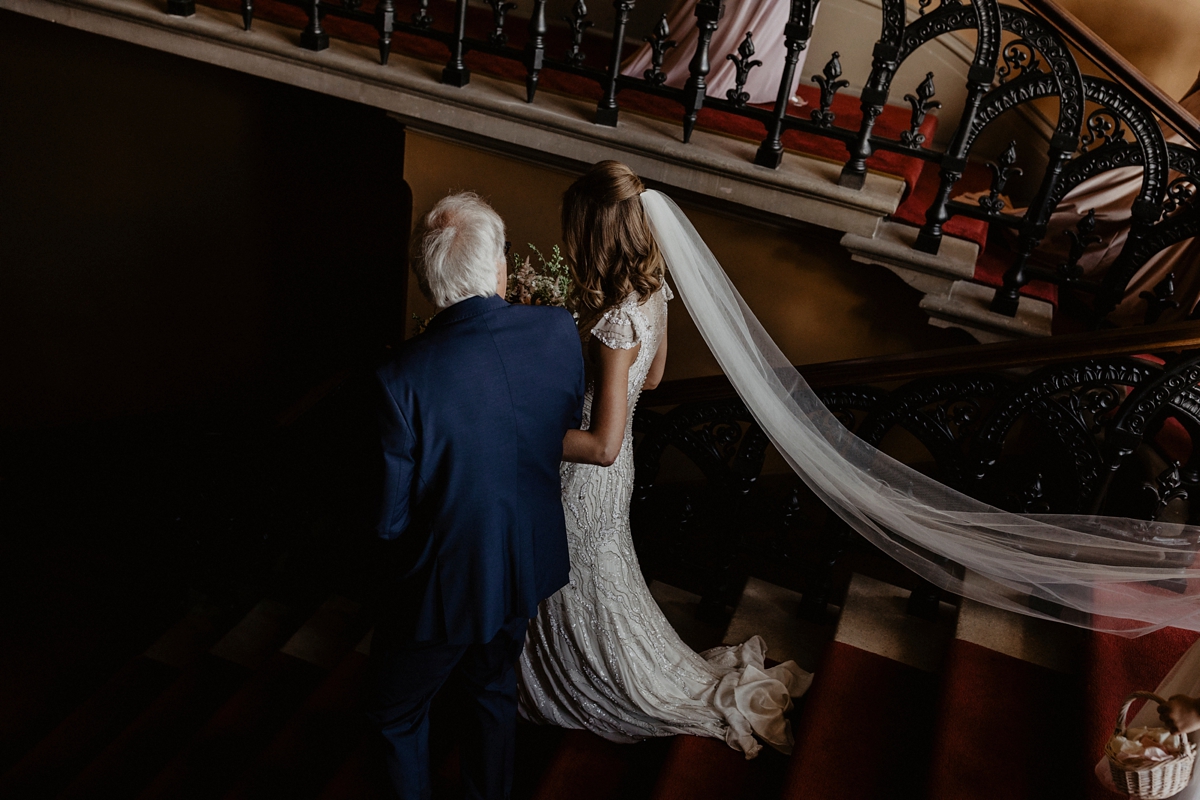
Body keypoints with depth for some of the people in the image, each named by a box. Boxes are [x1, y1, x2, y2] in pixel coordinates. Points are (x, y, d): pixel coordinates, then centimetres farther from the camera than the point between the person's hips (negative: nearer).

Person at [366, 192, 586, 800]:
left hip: (445, 585, -5)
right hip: (530, 568, 5)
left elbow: (388, 519, -20)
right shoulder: (559, 331, -18)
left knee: (397, 715, 23)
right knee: (493, 687, 31)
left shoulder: (404, 378, -30)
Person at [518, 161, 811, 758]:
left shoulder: (615, 322, -34)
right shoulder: (652, 289, -8)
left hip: (585, 479, -8)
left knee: (583, 593, 19)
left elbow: (601, 446, -31)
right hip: (612, 471, 8)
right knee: (605, 576, 30)